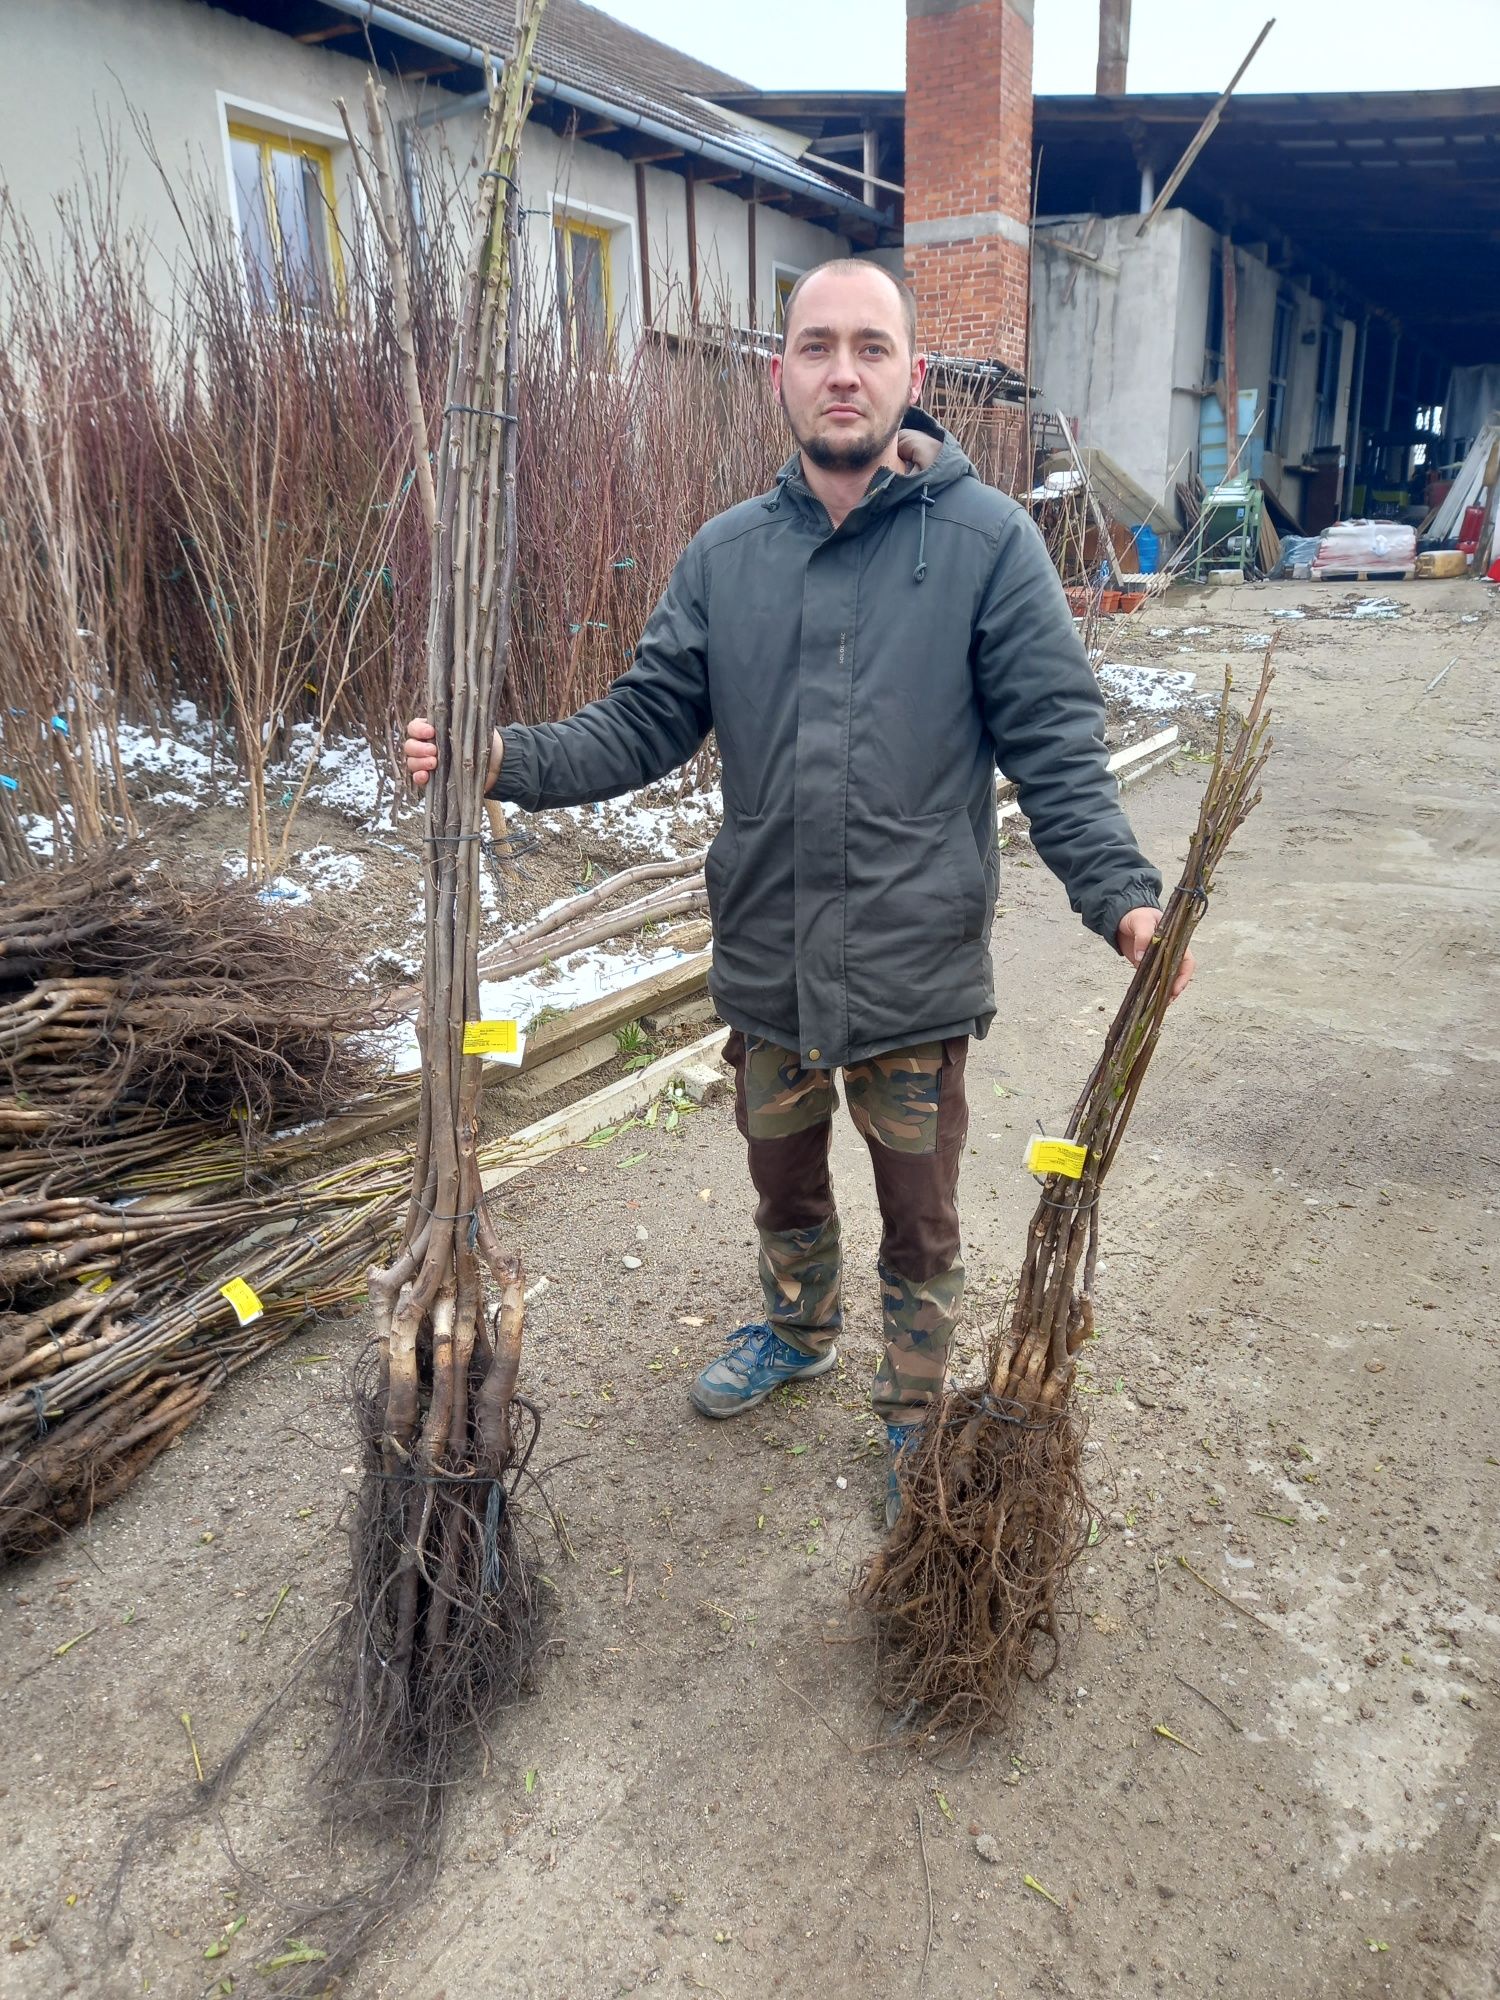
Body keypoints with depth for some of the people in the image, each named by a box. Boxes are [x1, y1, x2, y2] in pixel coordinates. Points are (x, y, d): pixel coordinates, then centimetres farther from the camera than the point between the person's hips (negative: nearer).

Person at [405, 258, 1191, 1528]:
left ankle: (917, 1417, 39)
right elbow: (646, 724, 1)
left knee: (920, 1221, 14)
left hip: (915, 971, -3)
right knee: (783, 1181, 25)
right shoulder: (725, 555, 2)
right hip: (765, 962, 4)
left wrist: (1123, 894, -24)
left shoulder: (990, 542, -9)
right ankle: (798, 1330, 54)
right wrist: (509, 762, -14)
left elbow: (1056, 748, -11)